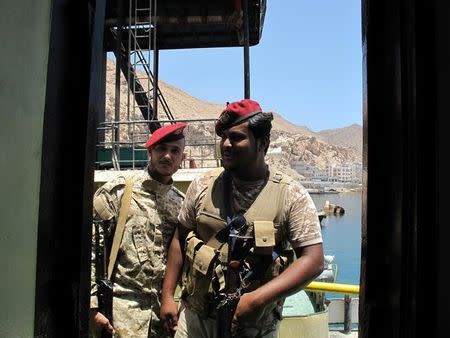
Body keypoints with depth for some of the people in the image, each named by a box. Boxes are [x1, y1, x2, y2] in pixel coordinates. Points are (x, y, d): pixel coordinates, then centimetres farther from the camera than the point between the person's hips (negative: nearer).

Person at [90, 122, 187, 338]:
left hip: (164, 312, 4)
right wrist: (93, 305, -10)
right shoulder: (117, 191, -5)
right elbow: (89, 249, -6)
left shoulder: (181, 203, 8)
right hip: (122, 313, -4)